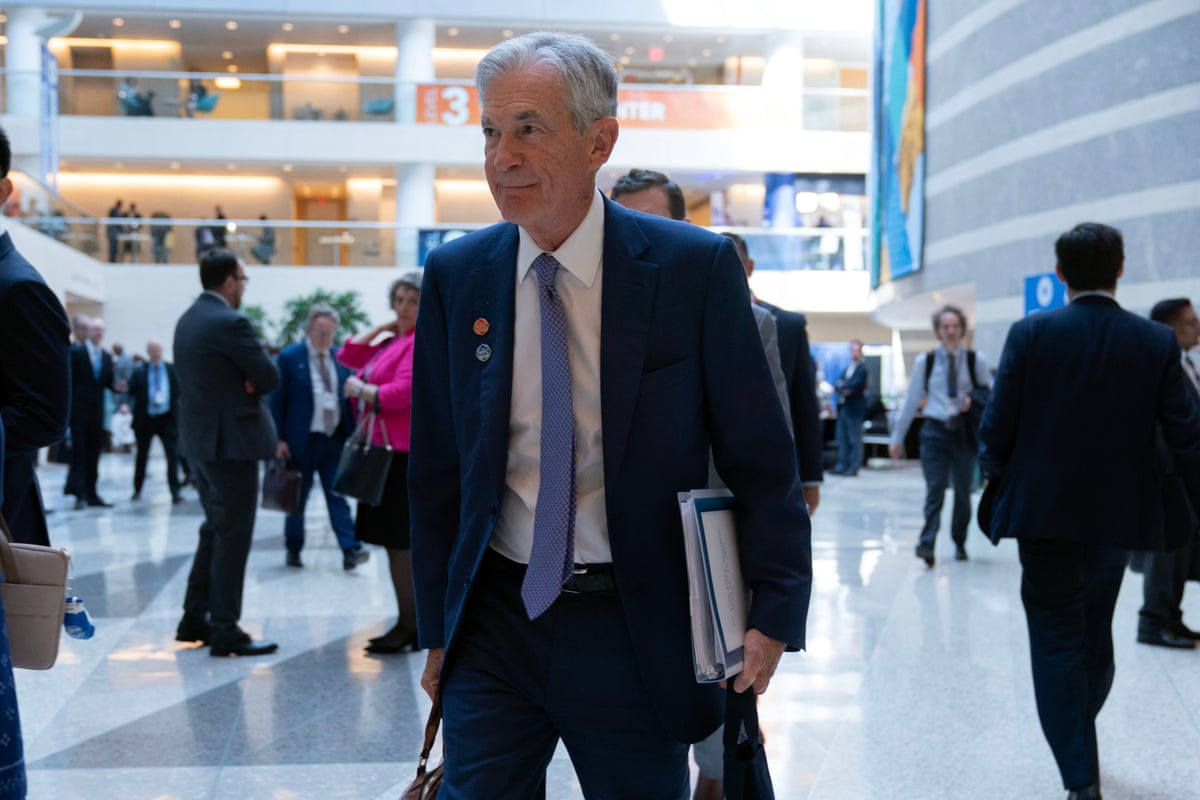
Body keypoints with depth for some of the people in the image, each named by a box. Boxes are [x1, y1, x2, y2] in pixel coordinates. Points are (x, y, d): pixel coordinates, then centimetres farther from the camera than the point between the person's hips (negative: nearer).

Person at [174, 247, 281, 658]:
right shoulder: (230, 323, -18)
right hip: (231, 440, -9)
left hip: (199, 438, 9)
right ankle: (225, 631, 0)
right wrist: (253, 380, 4)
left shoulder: (188, 319, 11)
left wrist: (242, 379, -3)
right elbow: (271, 377, -15)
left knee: (215, 530, 19)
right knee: (233, 535, -3)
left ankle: (195, 619, 24)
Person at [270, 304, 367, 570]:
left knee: (338, 495, -3)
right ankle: (293, 549, 20)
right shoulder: (289, 357, -4)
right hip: (302, 439, -2)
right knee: (297, 498, 8)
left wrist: (352, 433, 2)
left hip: (335, 439, 3)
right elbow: (277, 400, -4)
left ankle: (350, 550, -10)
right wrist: (279, 439, -10)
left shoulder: (340, 357, 7)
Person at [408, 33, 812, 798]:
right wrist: (440, 627, 9)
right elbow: (437, 469, 7)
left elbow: (761, 458, -5)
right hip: (496, 619, 2)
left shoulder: (695, 268, -8)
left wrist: (774, 610, -12)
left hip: (636, 629, -1)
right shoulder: (456, 275, 0)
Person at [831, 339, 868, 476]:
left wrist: (840, 386, -7)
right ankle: (842, 465, 14)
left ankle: (854, 467, -1)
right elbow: (839, 382, 10)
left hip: (854, 409, -8)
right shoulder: (848, 368, 18)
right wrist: (841, 388, -11)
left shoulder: (862, 369, -7)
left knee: (854, 439, -4)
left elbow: (855, 385, -18)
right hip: (843, 407, 8)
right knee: (842, 438, 9)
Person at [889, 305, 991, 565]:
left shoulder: (976, 360, 2)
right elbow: (911, 400, 8)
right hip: (935, 429, -1)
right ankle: (927, 543, -18)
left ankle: (959, 543, 23)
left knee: (963, 490, 10)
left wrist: (973, 401, -15)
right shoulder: (925, 361, 4)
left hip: (965, 431, 1)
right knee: (935, 489, -11)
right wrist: (897, 437, 8)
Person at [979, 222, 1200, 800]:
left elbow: (997, 426, -8)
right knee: (1095, 634, 21)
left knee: (1057, 641, 3)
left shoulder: (1030, 334, -10)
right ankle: (1079, 738, 39)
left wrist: (995, 472, 11)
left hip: (1045, 510, -3)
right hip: (1120, 513, 3)